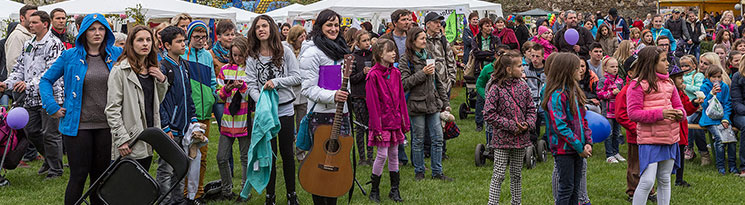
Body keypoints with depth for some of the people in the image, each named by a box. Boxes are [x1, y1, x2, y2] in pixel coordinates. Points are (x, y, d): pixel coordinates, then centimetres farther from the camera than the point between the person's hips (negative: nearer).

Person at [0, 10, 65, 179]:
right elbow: (19, 68, 17)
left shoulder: (54, 44, -10)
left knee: (50, 134, -2)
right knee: (31, 131, 13)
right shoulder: (28, 44, 16)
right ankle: (49, 159, 34)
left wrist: (30, 84, -31)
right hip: (30, 98, 8)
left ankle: (56, 170, 11)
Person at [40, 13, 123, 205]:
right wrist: (53, 107, -3)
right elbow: (46, 80, 7)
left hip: (106, 125, 2)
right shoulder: (70, 56, 0)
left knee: (101, 175, 10)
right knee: (79, 175, -3)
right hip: (78, 125, -2)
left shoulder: (116, 55, 5)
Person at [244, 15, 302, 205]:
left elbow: (297, 77, -2)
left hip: (285, 109, 0)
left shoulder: (285, 52, -1)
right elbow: (251, 85, -4)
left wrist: (276, 82, -15)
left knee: (287, 153, 8)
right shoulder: (252, 57, 1)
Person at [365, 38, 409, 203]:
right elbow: (372, 103, -13)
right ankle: (374, 190, 10)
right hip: (382, 121, -6)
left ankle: (394, 190, 18)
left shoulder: (395, 73, 7)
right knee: (382, 155, -4)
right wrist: (377, 127, -15)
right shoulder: (373, 75, -13)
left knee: (394, 154, 10)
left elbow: (401, 98, 11)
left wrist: (405, 121, 9)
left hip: (395, 120, 6)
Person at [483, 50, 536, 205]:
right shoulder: (496, 88, -13)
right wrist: (511, 125, -16)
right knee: (499, 175, -3)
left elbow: (531, 108, 11)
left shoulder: (522, 85, 3)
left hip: (521, 138, 5)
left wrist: (528, 124, -8)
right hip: (502, 139, -5)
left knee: (516, 174, 15)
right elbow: (489, 114, -14)